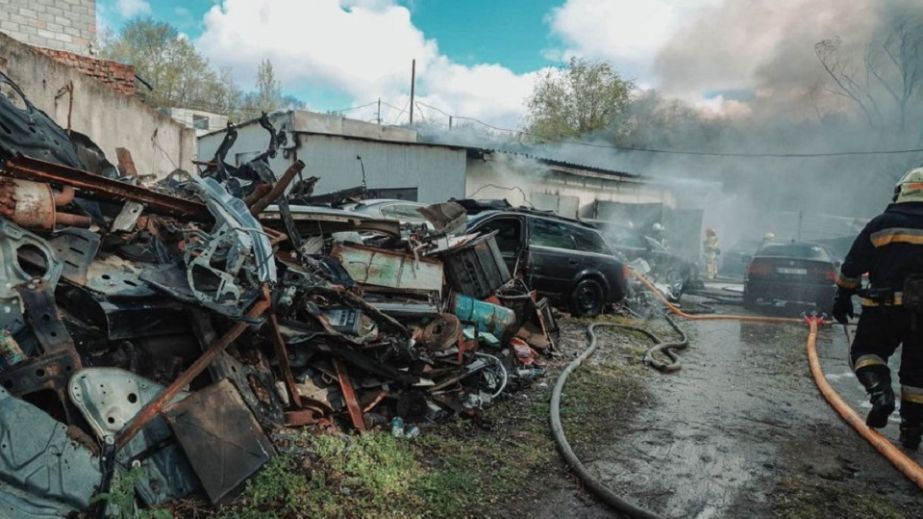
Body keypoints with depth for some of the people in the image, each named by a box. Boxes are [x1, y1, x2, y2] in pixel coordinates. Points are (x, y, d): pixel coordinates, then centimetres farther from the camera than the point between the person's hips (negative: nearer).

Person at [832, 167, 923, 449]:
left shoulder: (882, 224, 1)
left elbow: (852, 266, 0)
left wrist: (842, 297, 8)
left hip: (886, 307, -3)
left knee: (865, 351, 14)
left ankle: (880, 391, -13)